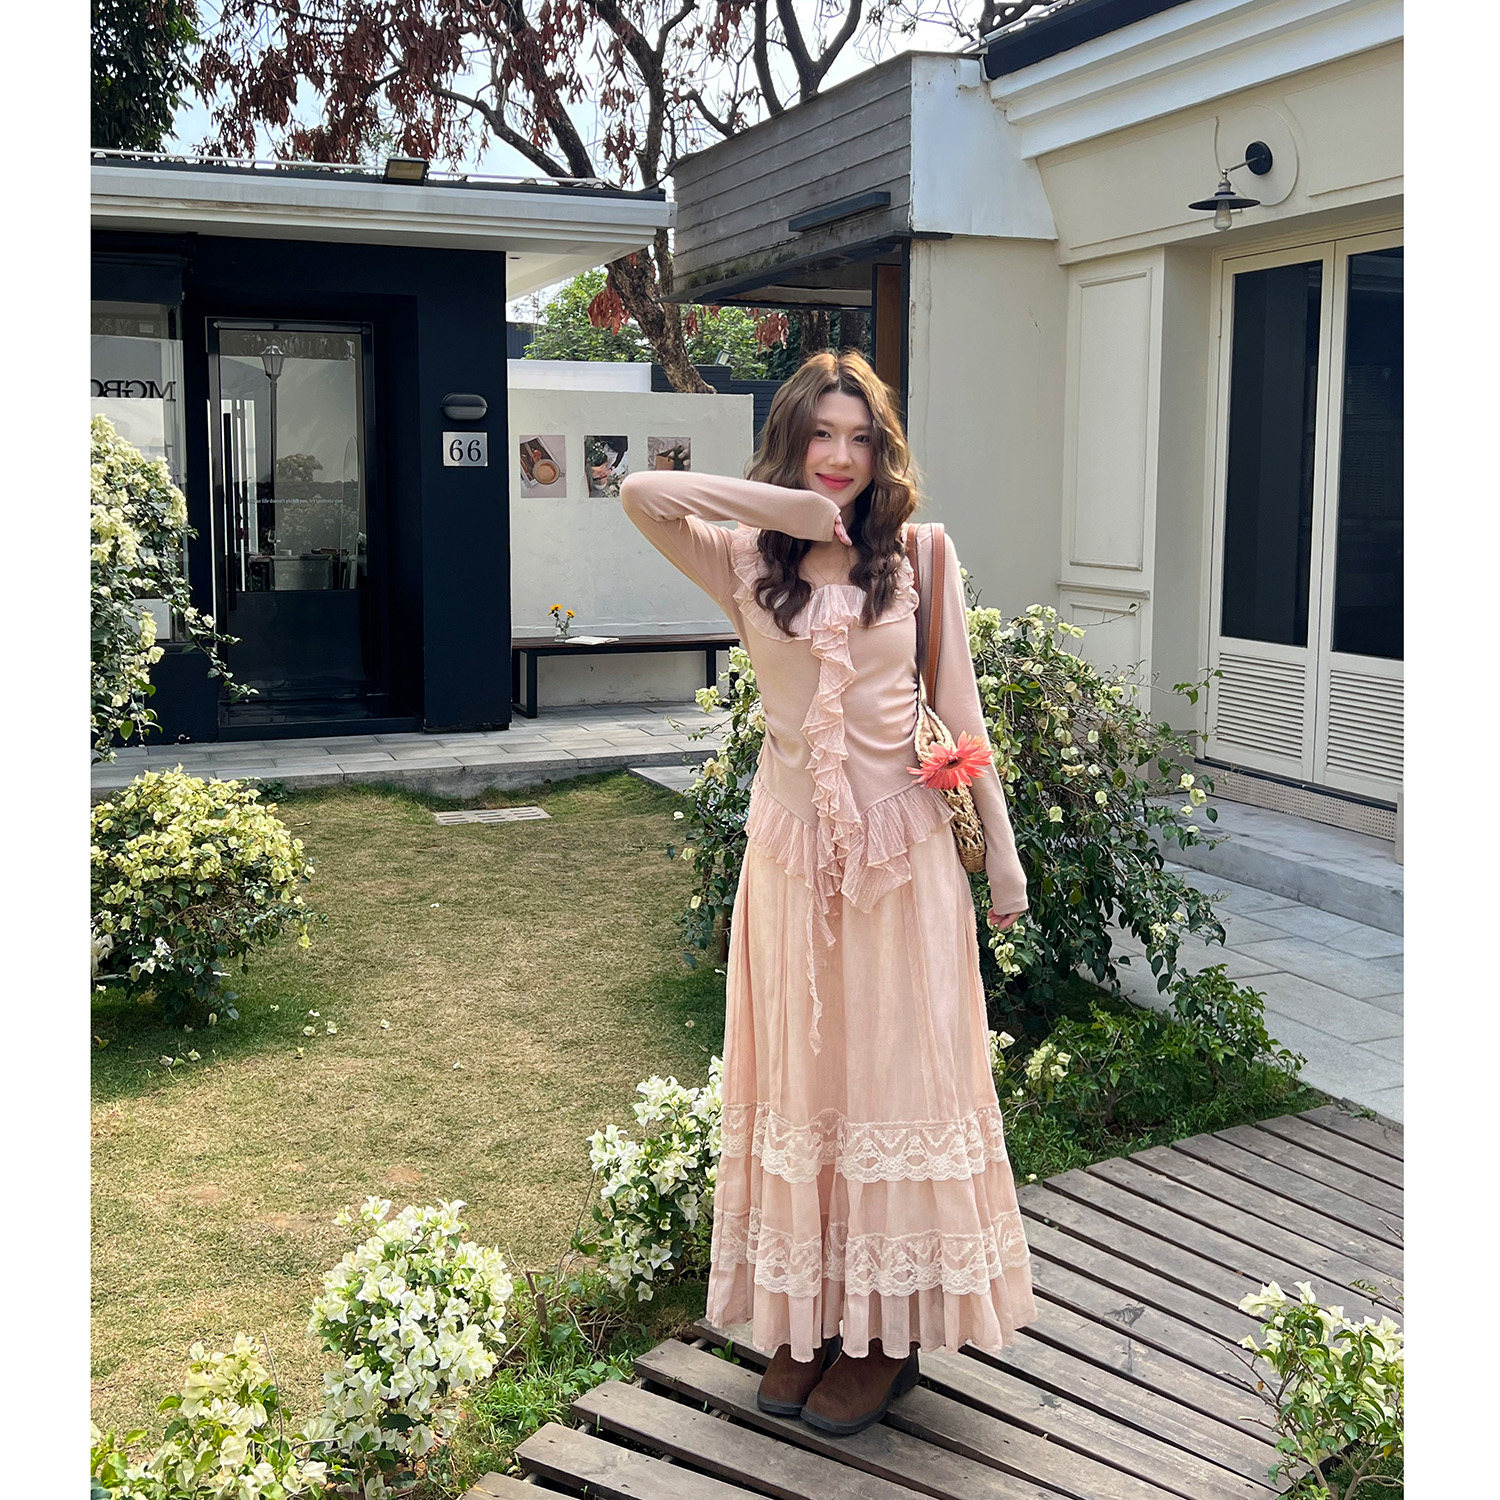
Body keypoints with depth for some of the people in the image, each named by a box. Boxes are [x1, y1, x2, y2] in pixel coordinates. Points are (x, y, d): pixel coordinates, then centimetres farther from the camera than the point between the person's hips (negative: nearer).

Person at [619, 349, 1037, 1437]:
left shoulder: (921, 555, 0)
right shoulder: (745, 561, 2)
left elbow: (961, 709, 2)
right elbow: (640, 492, -12)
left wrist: (1001, 848, 1)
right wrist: (778, 505, -13)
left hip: (902, 842, -1)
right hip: (792, 840, 1)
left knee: (895, 1065, 5)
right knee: (798, 1071, 10)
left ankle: (891, 1325, 18)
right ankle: (804, 1310, 23)